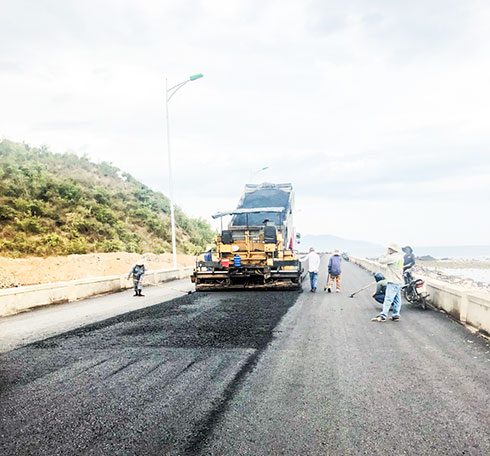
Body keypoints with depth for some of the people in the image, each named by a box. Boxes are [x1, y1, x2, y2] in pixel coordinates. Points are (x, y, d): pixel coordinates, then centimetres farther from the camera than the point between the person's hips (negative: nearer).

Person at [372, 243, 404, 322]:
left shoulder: (393, 257, -18)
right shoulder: (400, 256, 11)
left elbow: (381, 261, -18)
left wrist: (386, 254, -4)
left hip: (393, 282, -10)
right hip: (399, 281, 10)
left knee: (388, 299, -10)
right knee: (397, 300, 11)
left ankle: (382, 316, -10)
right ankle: (396, 315, 16)